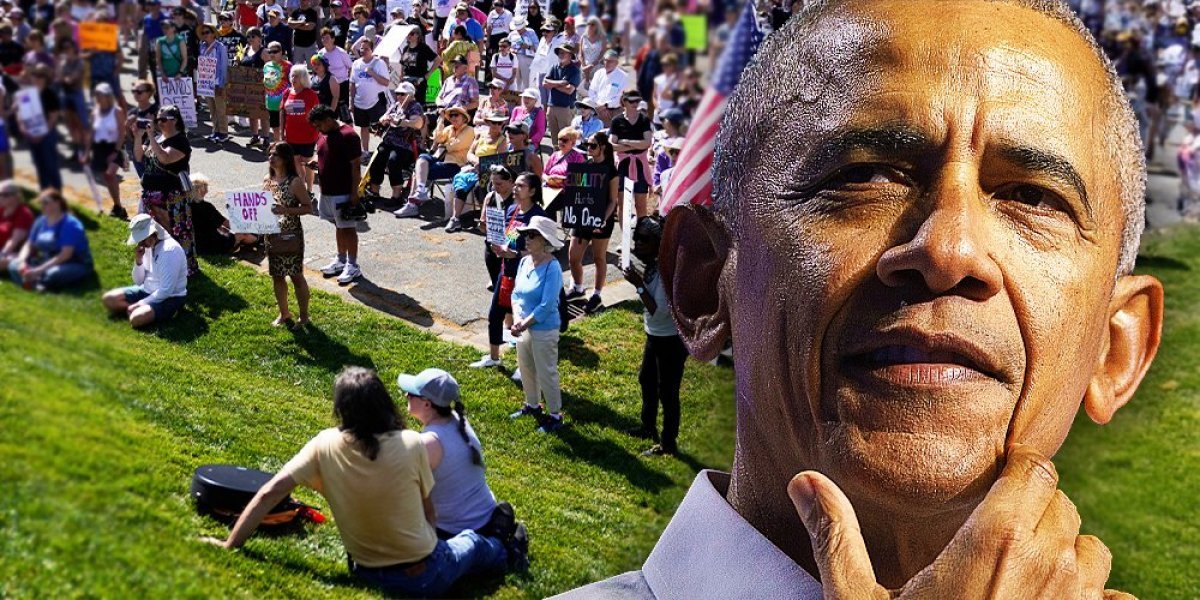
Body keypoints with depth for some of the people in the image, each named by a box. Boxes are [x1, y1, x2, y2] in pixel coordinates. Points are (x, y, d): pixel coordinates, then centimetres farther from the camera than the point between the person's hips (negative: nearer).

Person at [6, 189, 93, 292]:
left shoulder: (70, 225, -17)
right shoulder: (41, 222, 5)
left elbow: (65, 255, -25)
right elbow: (29, 245, 9)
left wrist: (39, 270, -30)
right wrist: (22, 261, -14)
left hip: (76, 266, -7)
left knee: (52, 274, -39)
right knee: (14, 265, -10)